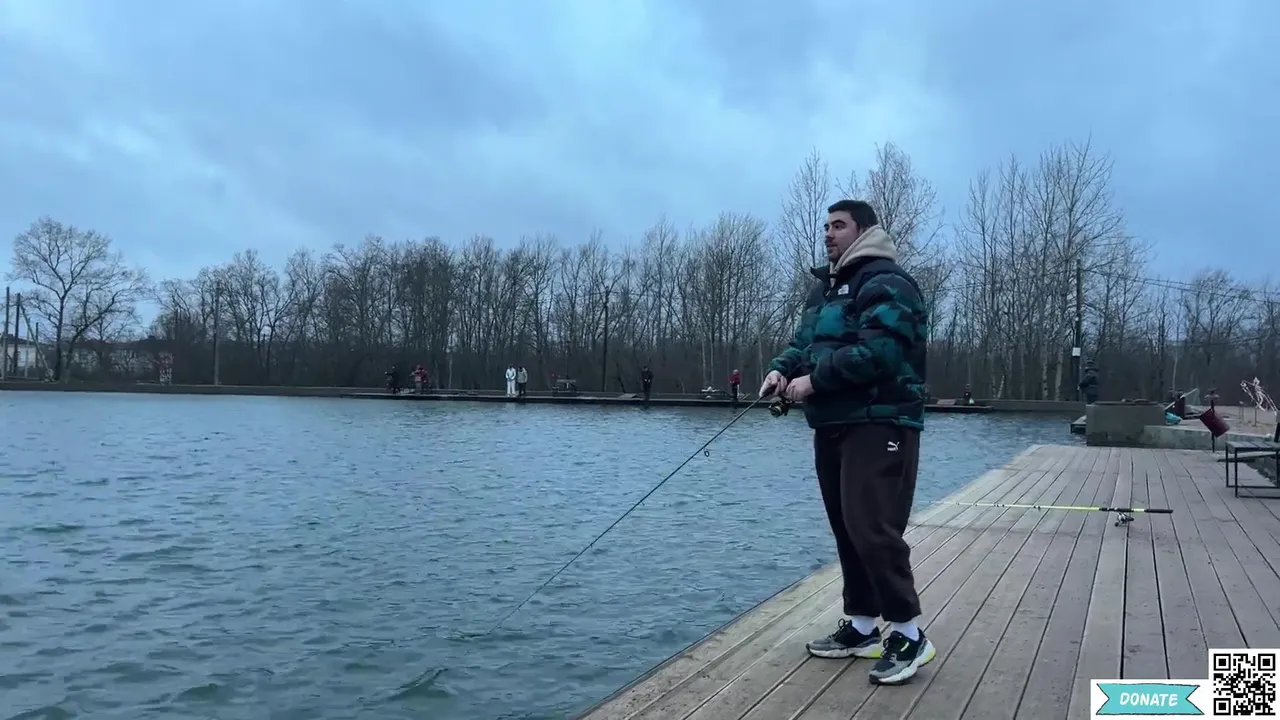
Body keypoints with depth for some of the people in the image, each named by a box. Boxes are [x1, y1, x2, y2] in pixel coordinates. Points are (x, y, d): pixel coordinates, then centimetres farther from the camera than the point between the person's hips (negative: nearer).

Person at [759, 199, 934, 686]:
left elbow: (877, 352, -22)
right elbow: (803, 343, 18)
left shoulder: (886, 283, -10)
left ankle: (909, 634, 0)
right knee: (846, 528, 11)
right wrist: (782, 369, -4)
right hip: (832, 425, 9)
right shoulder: (825, 287, 21)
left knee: (872, 527, -14)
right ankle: (862, 627, 22)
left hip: (879, 425, -9)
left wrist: (814, 380, -18)